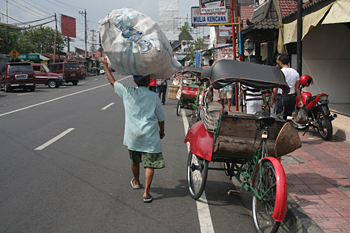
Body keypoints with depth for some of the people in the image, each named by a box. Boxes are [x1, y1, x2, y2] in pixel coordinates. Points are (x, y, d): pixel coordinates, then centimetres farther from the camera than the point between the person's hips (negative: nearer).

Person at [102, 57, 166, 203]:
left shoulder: (127, 93, -2)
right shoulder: (153, 97, -4)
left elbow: (112, 81, 12)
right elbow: (161, 118, 3)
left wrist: (106, 65, 24)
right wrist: (161, 131, 20)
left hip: (132, 135, 3)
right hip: (150, 135, -2)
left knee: (134, 161, 22)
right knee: (150, 164, 3)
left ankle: (136, 183, 43)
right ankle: (146, 193, 0)